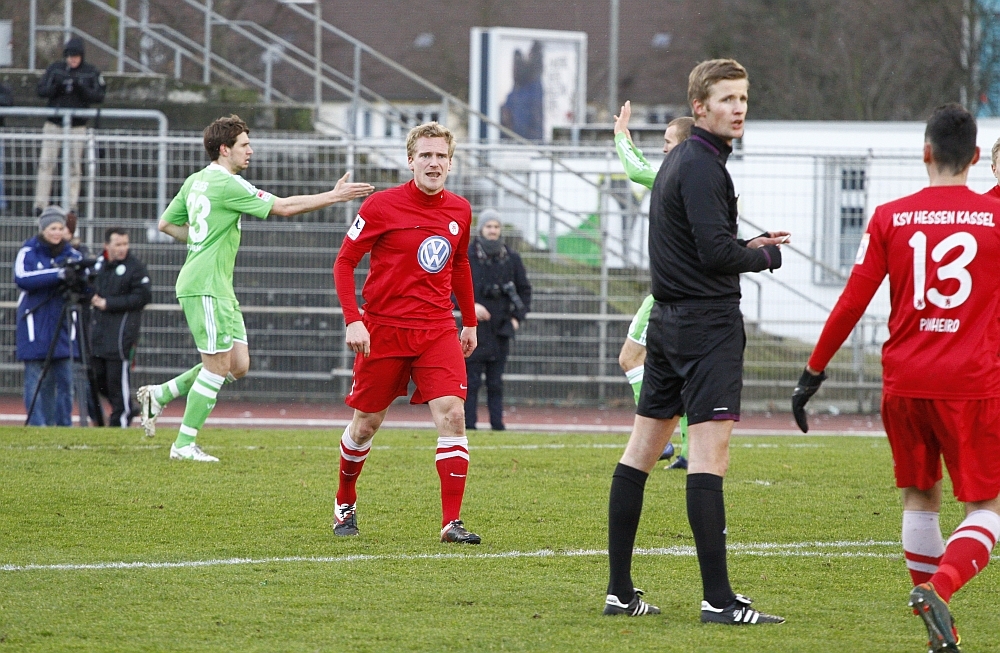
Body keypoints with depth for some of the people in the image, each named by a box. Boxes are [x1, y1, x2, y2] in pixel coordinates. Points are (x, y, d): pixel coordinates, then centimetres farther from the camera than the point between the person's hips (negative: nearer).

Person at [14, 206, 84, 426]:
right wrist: (56, 274, -26)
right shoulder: (28, 252, 1)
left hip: (63, 324, 3)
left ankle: (64, 425, 8)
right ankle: (38, 425, 0)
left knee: (65, 378, 1)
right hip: (35, 324, -3)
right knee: (37, 379, -5)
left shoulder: (73, 254, 10)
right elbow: (22, 278, -17)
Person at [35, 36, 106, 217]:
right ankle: (40, 203, -6)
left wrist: (81, 89, -21)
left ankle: (72, 205, 6)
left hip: (77, 126, -1)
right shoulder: (55, 69, 4)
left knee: (74, 166, 1)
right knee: (46, 163, -7)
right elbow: (41, 90, 0)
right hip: (53, 124, 1)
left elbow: (99, 97, -5)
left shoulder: (91, 73, 2)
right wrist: (56, 87, -19)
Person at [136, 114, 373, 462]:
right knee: (217, 367, -6)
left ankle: (158, 395, 13)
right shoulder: (227, 185, -15)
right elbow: (283, 207, -15)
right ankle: (184, 444, -1)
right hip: (204, 286, -10)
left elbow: (166, 223, 23)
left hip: (220, 288, 10)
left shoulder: (195, 181, 13)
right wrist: (334, 196, -11)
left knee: (237, 365, 8)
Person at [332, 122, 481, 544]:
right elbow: (344, 262, -5)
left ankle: (452, 522, -16)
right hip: (384, 328, -3)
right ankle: (345, 503, 34)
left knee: (452, 413, -15)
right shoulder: (382, 207, -8)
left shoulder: (459, 211, 6)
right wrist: (353, 320, -15)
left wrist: (470, 322, 23)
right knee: (367, 423, 8)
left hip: (438, 329, 3)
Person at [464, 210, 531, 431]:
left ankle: (497, 421, 3)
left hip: (501, 328, 3)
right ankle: (468, 422, -3)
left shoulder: (511, 258, 9)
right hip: (476, 327, -3)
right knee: (471, 378, -5)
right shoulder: (466, 257, 0)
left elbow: (524, 289, 17)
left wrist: (518, 317, 7)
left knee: (496, 381, 3)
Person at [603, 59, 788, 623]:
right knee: (710, 449, -14)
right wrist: (766, 255, -3)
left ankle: (620, 591, 14)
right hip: (708, 321, -11)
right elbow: (715, 253, -21)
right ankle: (718, 599, -19)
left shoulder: (678, 162, 17)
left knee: (643, 447, 10)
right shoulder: (701, 167, -14)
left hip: (669, 317, 11)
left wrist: (747, 244, 14)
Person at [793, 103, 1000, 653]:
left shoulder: (890, 218, 2)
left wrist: (813, 374, 9)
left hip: (903, 381, 2)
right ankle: (939, 587, -27)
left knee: (919, 498, 17)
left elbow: (852, 302, 1)